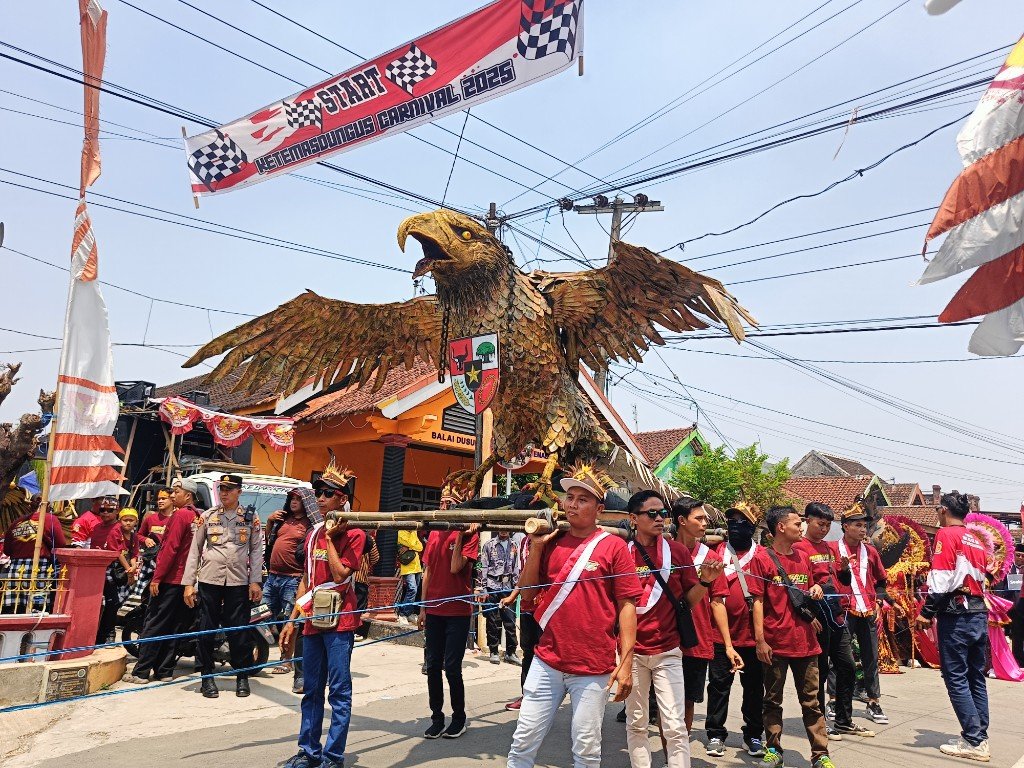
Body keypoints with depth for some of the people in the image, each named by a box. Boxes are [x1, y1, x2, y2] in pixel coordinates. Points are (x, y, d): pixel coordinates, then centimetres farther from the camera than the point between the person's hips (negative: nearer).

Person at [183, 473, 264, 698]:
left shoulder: (251, 518, 5)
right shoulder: (207, 516, 6)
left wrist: (255, 582, -4)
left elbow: (256, 551, 4)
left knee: (239, 631, 2)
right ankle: (207, 677, 20)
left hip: (238, 582, -1)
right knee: (206, 630, 6)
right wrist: (188, 583, 1)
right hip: (209, 580, 1)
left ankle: (242, 677, 16)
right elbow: (195, 550, 6)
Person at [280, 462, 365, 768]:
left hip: (339, 621, -6)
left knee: (339, 691, 0)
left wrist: (330, 538, -11)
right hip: (312, 622, 6)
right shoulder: (313, 533, 12)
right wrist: (292, 621, 14)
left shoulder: (353, 534, -6)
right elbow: (306, 580, 16)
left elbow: (341, 574, -17)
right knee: (311, 690, 14)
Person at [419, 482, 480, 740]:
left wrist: (460, 535, -23)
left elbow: (456, 567, -19)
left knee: (452, 667, -2)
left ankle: (459, 717, 17)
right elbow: (427, 571, 13)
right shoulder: (435, 533, 9)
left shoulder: (469, 533, -8)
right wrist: (423, 608, 12)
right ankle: (437, 717, 22)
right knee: (433, 666, 9)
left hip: (458, 611, -5)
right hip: (434, 610, 5)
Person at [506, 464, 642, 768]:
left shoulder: (613, 546, -5)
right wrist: (536, 547, -4)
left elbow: (626, 605, -5)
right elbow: (527, 592, 7)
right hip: (546, 660, 4)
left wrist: (626, 662, -10)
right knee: (523, 743, 7)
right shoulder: (551, 542, 7)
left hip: (594, 666, -3)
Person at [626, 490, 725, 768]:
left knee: (674, 725, 0)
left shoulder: (678, 551, -2)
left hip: (667, 651, 0)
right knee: (636, 723, 11)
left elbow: (691, 600, 2)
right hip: (632, 651, 0)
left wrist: (705, 581, -16)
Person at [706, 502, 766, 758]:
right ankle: (716, 734, 18)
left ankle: (753, 734, 26)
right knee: (719, 683, 6)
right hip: (721, 631, 0)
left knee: (754, 686, 11)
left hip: (752, 633, 0)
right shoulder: (718, 552, 2)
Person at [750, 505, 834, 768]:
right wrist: (760, 640, -12)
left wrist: (815, 591, -2)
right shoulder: (762, 558, -7)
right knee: (773, 700, 9)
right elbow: (757, 600, -9)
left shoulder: (803, 558, 10)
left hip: (805, 640, 5)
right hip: (775, 643, -4)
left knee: (811, 701, 9)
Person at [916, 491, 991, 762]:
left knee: (956, 678, -3)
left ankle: (973, 742, -4)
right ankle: (980, 736, 15)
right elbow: (981, 579, 17)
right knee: (976, 677, 12)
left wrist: (927, 612, -10)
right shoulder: (977, 540, 15)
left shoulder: (946, 534, -8)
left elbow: (941, 578, -15)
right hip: (980, 613, 8)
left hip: (956, 615, -8)